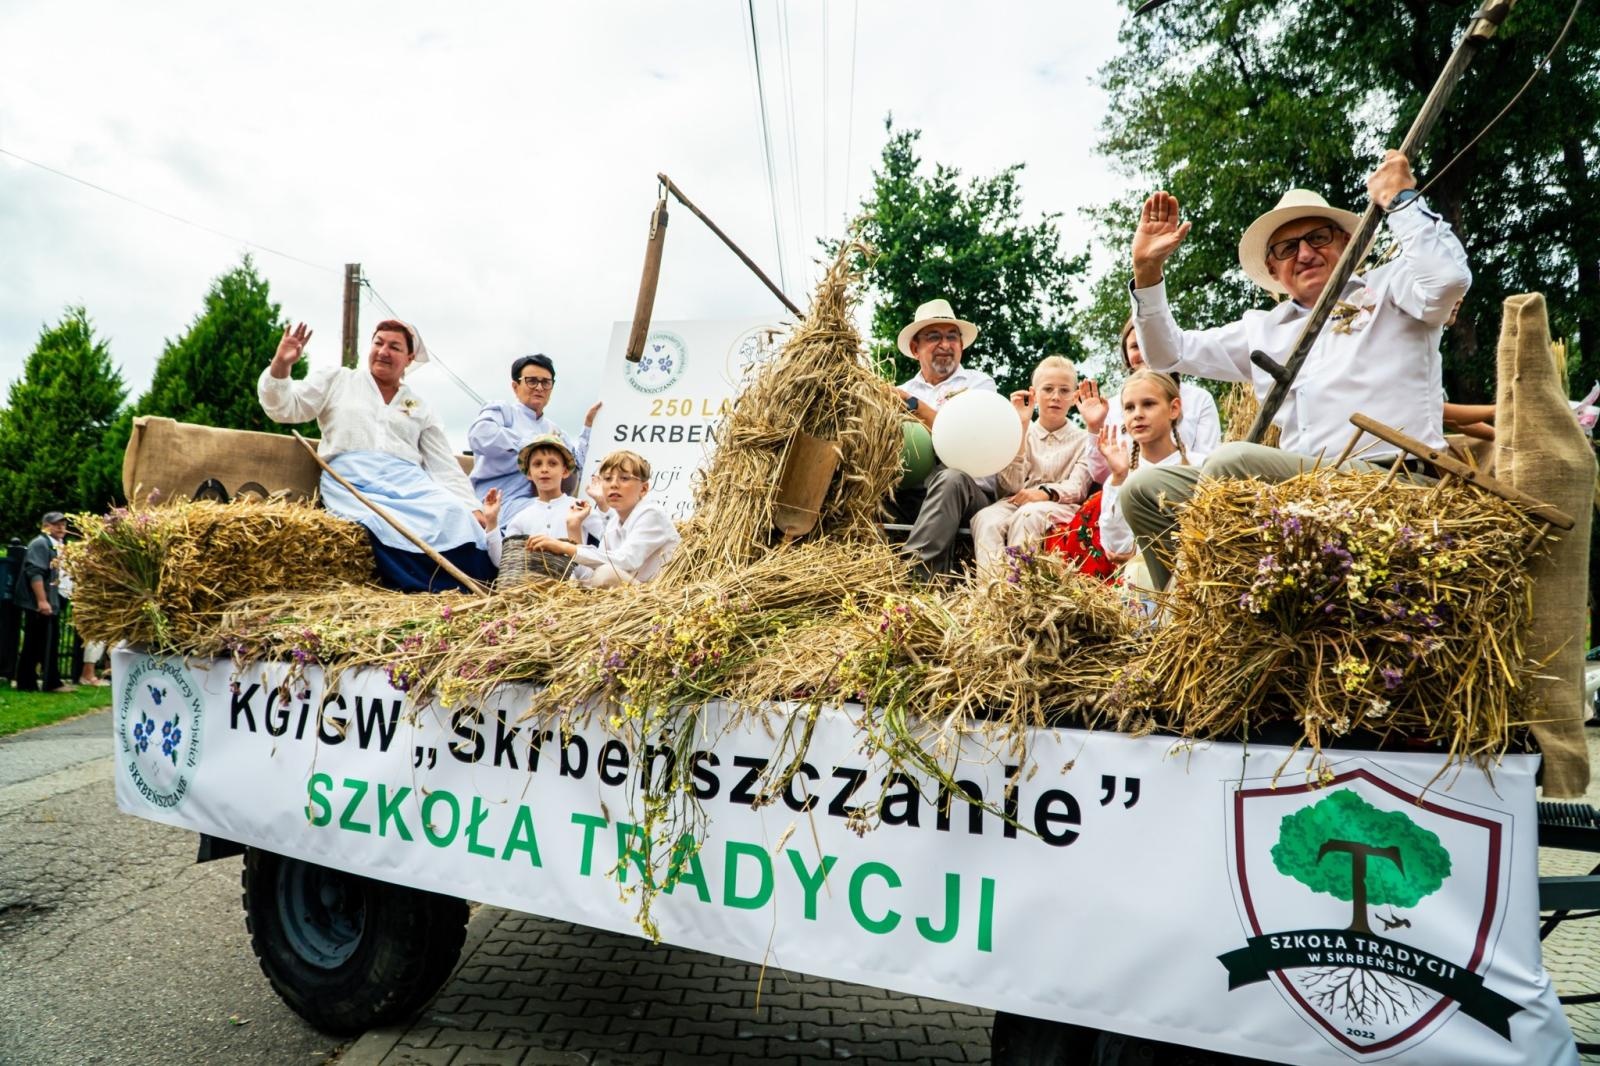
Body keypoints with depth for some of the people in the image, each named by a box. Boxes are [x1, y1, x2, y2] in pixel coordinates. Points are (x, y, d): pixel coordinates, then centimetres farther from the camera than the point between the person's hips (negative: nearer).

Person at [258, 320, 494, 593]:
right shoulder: (337, 380, 23)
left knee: (455, 515, -33)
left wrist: (472, 508, 2)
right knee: (385, 527, -39)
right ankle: (433, 592, -35)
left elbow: (445, 467, 17)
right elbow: (283, 407, 15)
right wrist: (280, 365, -4)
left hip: (407, 481, 2)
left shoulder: (421, 409, 25)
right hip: (350, 480, -2)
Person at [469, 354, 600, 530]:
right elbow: (479, 435, -12)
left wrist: (589, 426, 18)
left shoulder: (554, 430, 30)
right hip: (504, 506, -6)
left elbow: (579, 464, 21)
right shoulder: (501, 410, 11)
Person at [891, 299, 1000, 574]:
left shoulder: (979, 383, 14)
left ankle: (912, 570, -42)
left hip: (970, 492, -2)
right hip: (910, 497, 2)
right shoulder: (901, 392, 21)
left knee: (951, 479, -36)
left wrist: (913, 404, -6)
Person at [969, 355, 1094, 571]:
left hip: (1059, 506, -1)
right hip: (1015, 502, 1)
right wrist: (1021, 427, -4)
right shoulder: (1024, 433, 15)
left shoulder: (1082, 440, 14)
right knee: (985, 519, -33)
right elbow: (1011, 485, -1)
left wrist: (1046, 493, -23)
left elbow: (1077, 488, -1)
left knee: (1028, 515, -37)